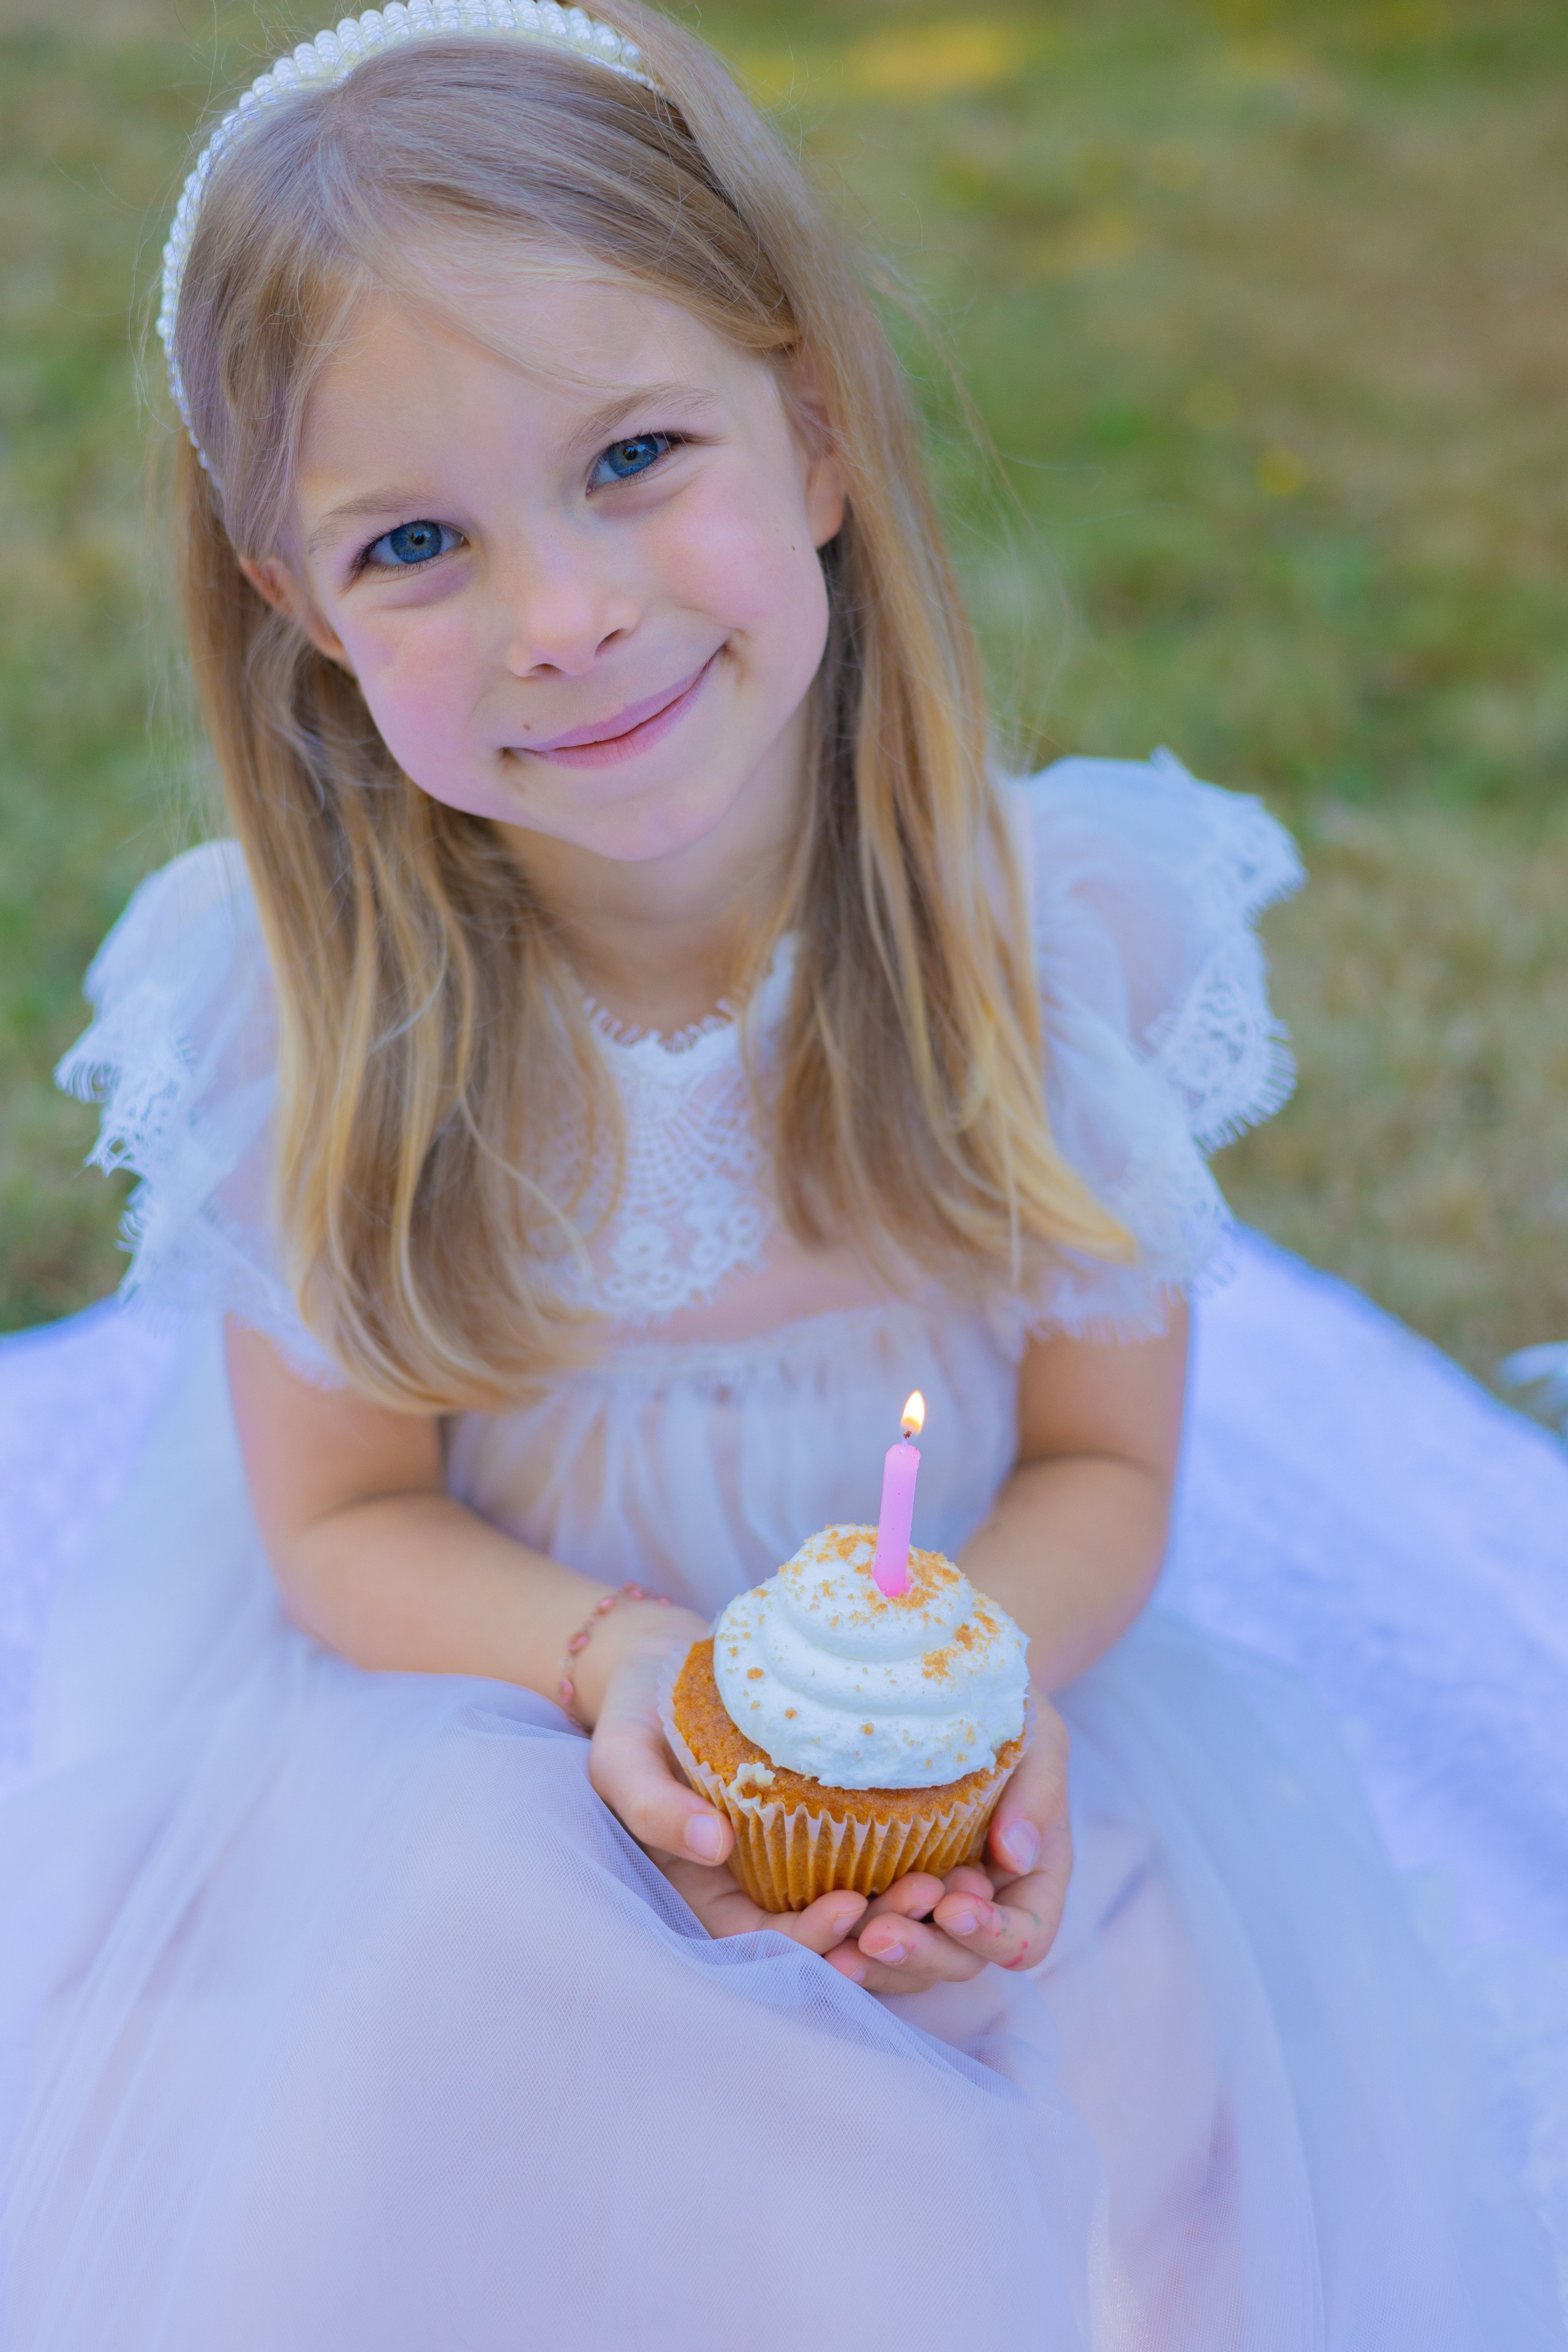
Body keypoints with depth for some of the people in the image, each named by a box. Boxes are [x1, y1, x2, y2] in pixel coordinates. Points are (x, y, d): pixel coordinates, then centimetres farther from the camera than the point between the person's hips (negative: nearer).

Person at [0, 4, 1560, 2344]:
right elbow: (342, 1520, -7)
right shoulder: (302, 998, -18)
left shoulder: (1070, 928, -17)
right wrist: (609, 1660, -27)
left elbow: (1103, 1466, -5)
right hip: (477, 1708, -1)